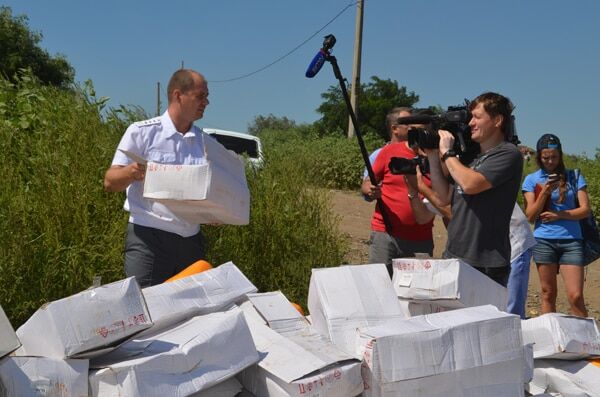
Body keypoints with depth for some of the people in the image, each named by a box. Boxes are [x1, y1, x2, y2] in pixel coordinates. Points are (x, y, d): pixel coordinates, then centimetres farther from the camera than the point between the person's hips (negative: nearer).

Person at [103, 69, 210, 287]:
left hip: (190, 240, 5)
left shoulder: (206, 142, 11)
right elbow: (110, 182, -3)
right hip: (148, 237, -4)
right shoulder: (141, 132, -1)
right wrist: (131, 172, -25)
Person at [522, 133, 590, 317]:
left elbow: (585, 210, 1)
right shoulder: (531, 180, 6)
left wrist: (559, 215, -12)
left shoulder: (573, 177, 6)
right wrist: (545, 192, -13)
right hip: (544, 241, 1)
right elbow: (530, 216, 0)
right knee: (548, 294, 7)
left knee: (576, 296, -7)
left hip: (571, 241, 0)